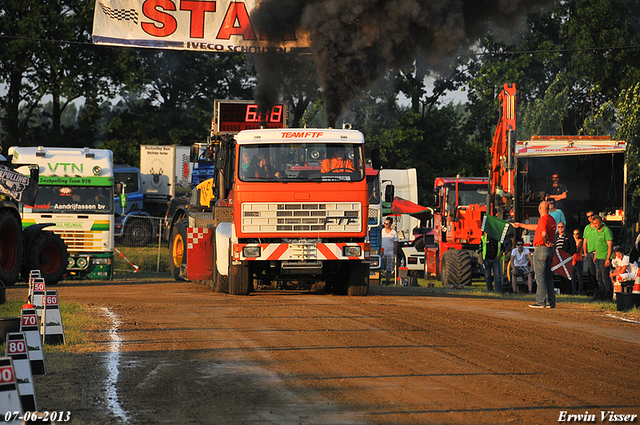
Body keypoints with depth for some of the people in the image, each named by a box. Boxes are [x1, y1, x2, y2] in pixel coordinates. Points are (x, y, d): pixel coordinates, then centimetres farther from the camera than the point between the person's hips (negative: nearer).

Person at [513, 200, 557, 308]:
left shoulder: (543, 219, -14)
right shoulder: (552, 219, 15)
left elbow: (544, 233, -31)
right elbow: (536, 227, 27)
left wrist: (546, 242, -11)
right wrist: (520, 225, 33)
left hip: (541, 249, -9)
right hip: (550, 251, 9)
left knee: (540, 277, -6)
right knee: (548, 277, 12)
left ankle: (541, 302, -7)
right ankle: (551, 302, 12)